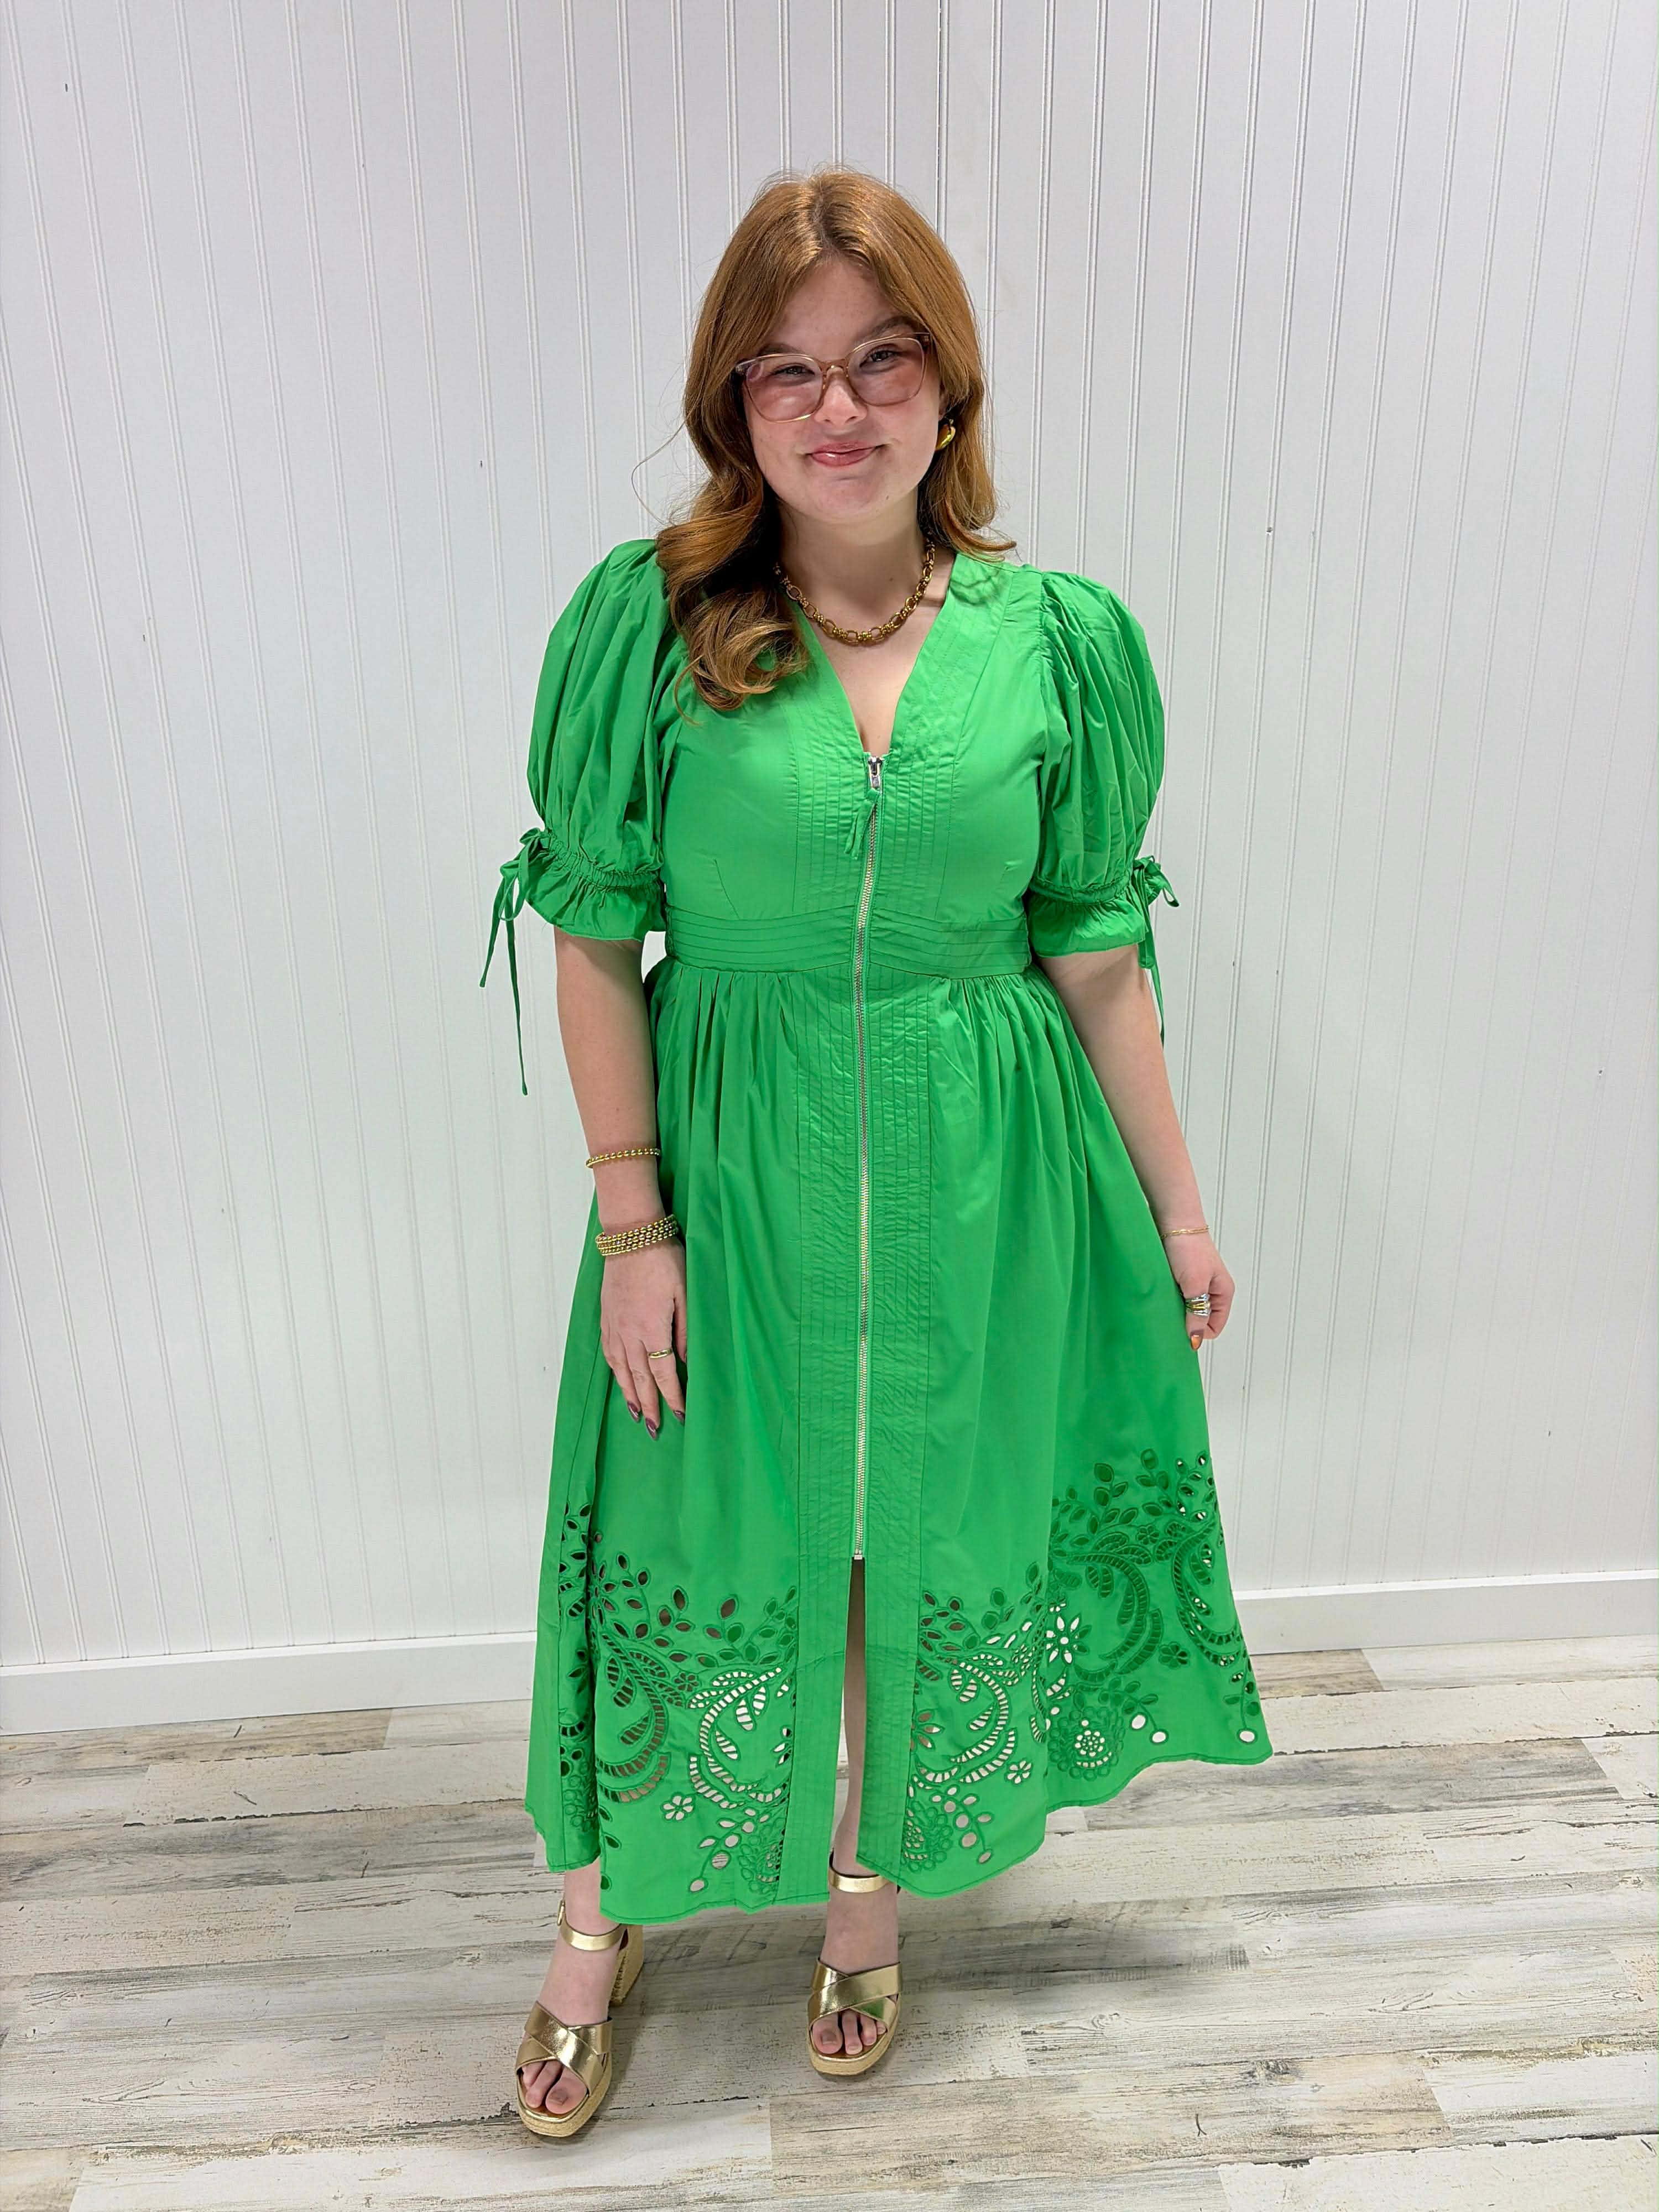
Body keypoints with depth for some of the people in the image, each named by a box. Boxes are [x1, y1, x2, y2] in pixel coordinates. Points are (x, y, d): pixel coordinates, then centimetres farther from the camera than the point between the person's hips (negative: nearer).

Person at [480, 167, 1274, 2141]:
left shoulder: (1058, 639, -2)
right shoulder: (647, 621, -6)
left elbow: (1095, 952, 3)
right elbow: (596, 939, -4)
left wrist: (1175, 1203, 6)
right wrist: (632, 1219, -8)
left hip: (975, 1177, 2)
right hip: (730, 1164, -1)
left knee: (923, 1534, 16)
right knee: (698, 1542, 12)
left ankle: (870, 1881, 46)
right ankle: (601, 1925, 41)